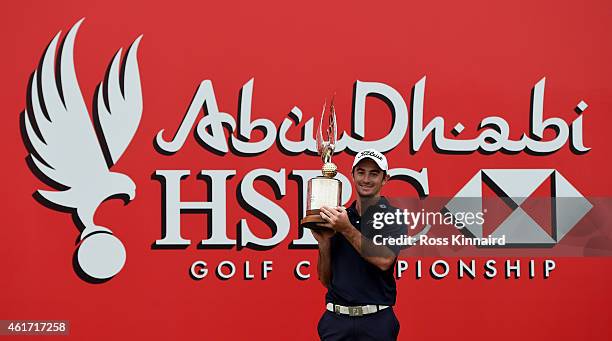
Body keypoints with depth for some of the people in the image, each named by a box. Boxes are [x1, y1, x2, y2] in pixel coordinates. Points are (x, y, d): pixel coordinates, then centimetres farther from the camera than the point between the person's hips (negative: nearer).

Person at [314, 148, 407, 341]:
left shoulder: (393, 216, -2)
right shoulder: (339, 218, 10)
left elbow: (385, 260, -20)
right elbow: (325, 280, 9)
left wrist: (347, 229, -21)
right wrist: (324, 242, -6)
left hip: (375, 320, -4)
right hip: (335, 319, 4)